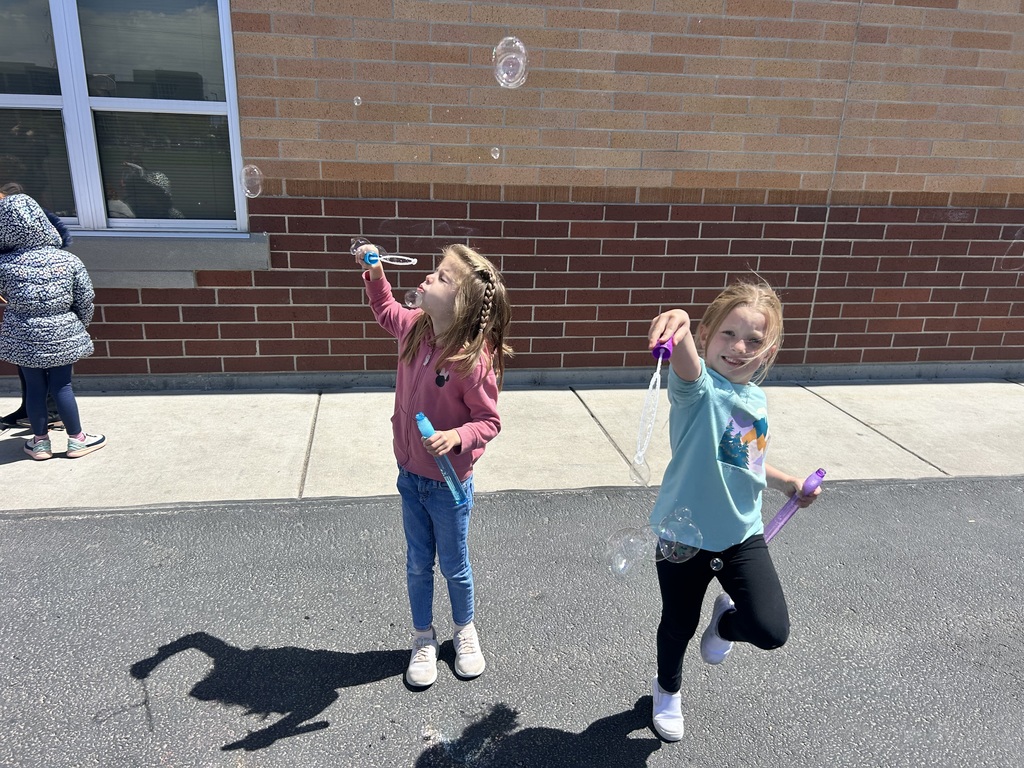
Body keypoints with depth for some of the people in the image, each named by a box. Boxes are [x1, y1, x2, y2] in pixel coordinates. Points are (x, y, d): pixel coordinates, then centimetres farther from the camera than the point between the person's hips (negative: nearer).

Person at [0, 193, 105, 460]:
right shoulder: (68, 260, -10)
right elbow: (85, 301, -3)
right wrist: (80, 325, 13)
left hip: (22, 337, 1)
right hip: (62, 335, 0)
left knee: (34, 387, 12)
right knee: (61, 386, 9)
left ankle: (40, 441, 25)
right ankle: (76, 440, 18)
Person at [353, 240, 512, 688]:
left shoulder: (474, 359, -28)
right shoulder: (414, 328, -8)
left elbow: (489, 421, -19)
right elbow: (386, 312, 16)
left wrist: (457, 437, -37)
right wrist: (374, 273, 2)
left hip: (449, 484, -5)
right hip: (410, 477, 5)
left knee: (454, 566, 17)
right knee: (417, 565, 20)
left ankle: (465, 630, 45)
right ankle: (423, 638, 42)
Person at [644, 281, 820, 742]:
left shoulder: (757, 400, 2)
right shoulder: (699, 387, -17)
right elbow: (687, 364, -43)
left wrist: (789, 483, 21)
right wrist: (679, 329, -63)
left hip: (743, 534, 4)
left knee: (772, 631, -8)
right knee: (678, 625, 15)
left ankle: (726, 622, 28)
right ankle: (667, 690, 48)